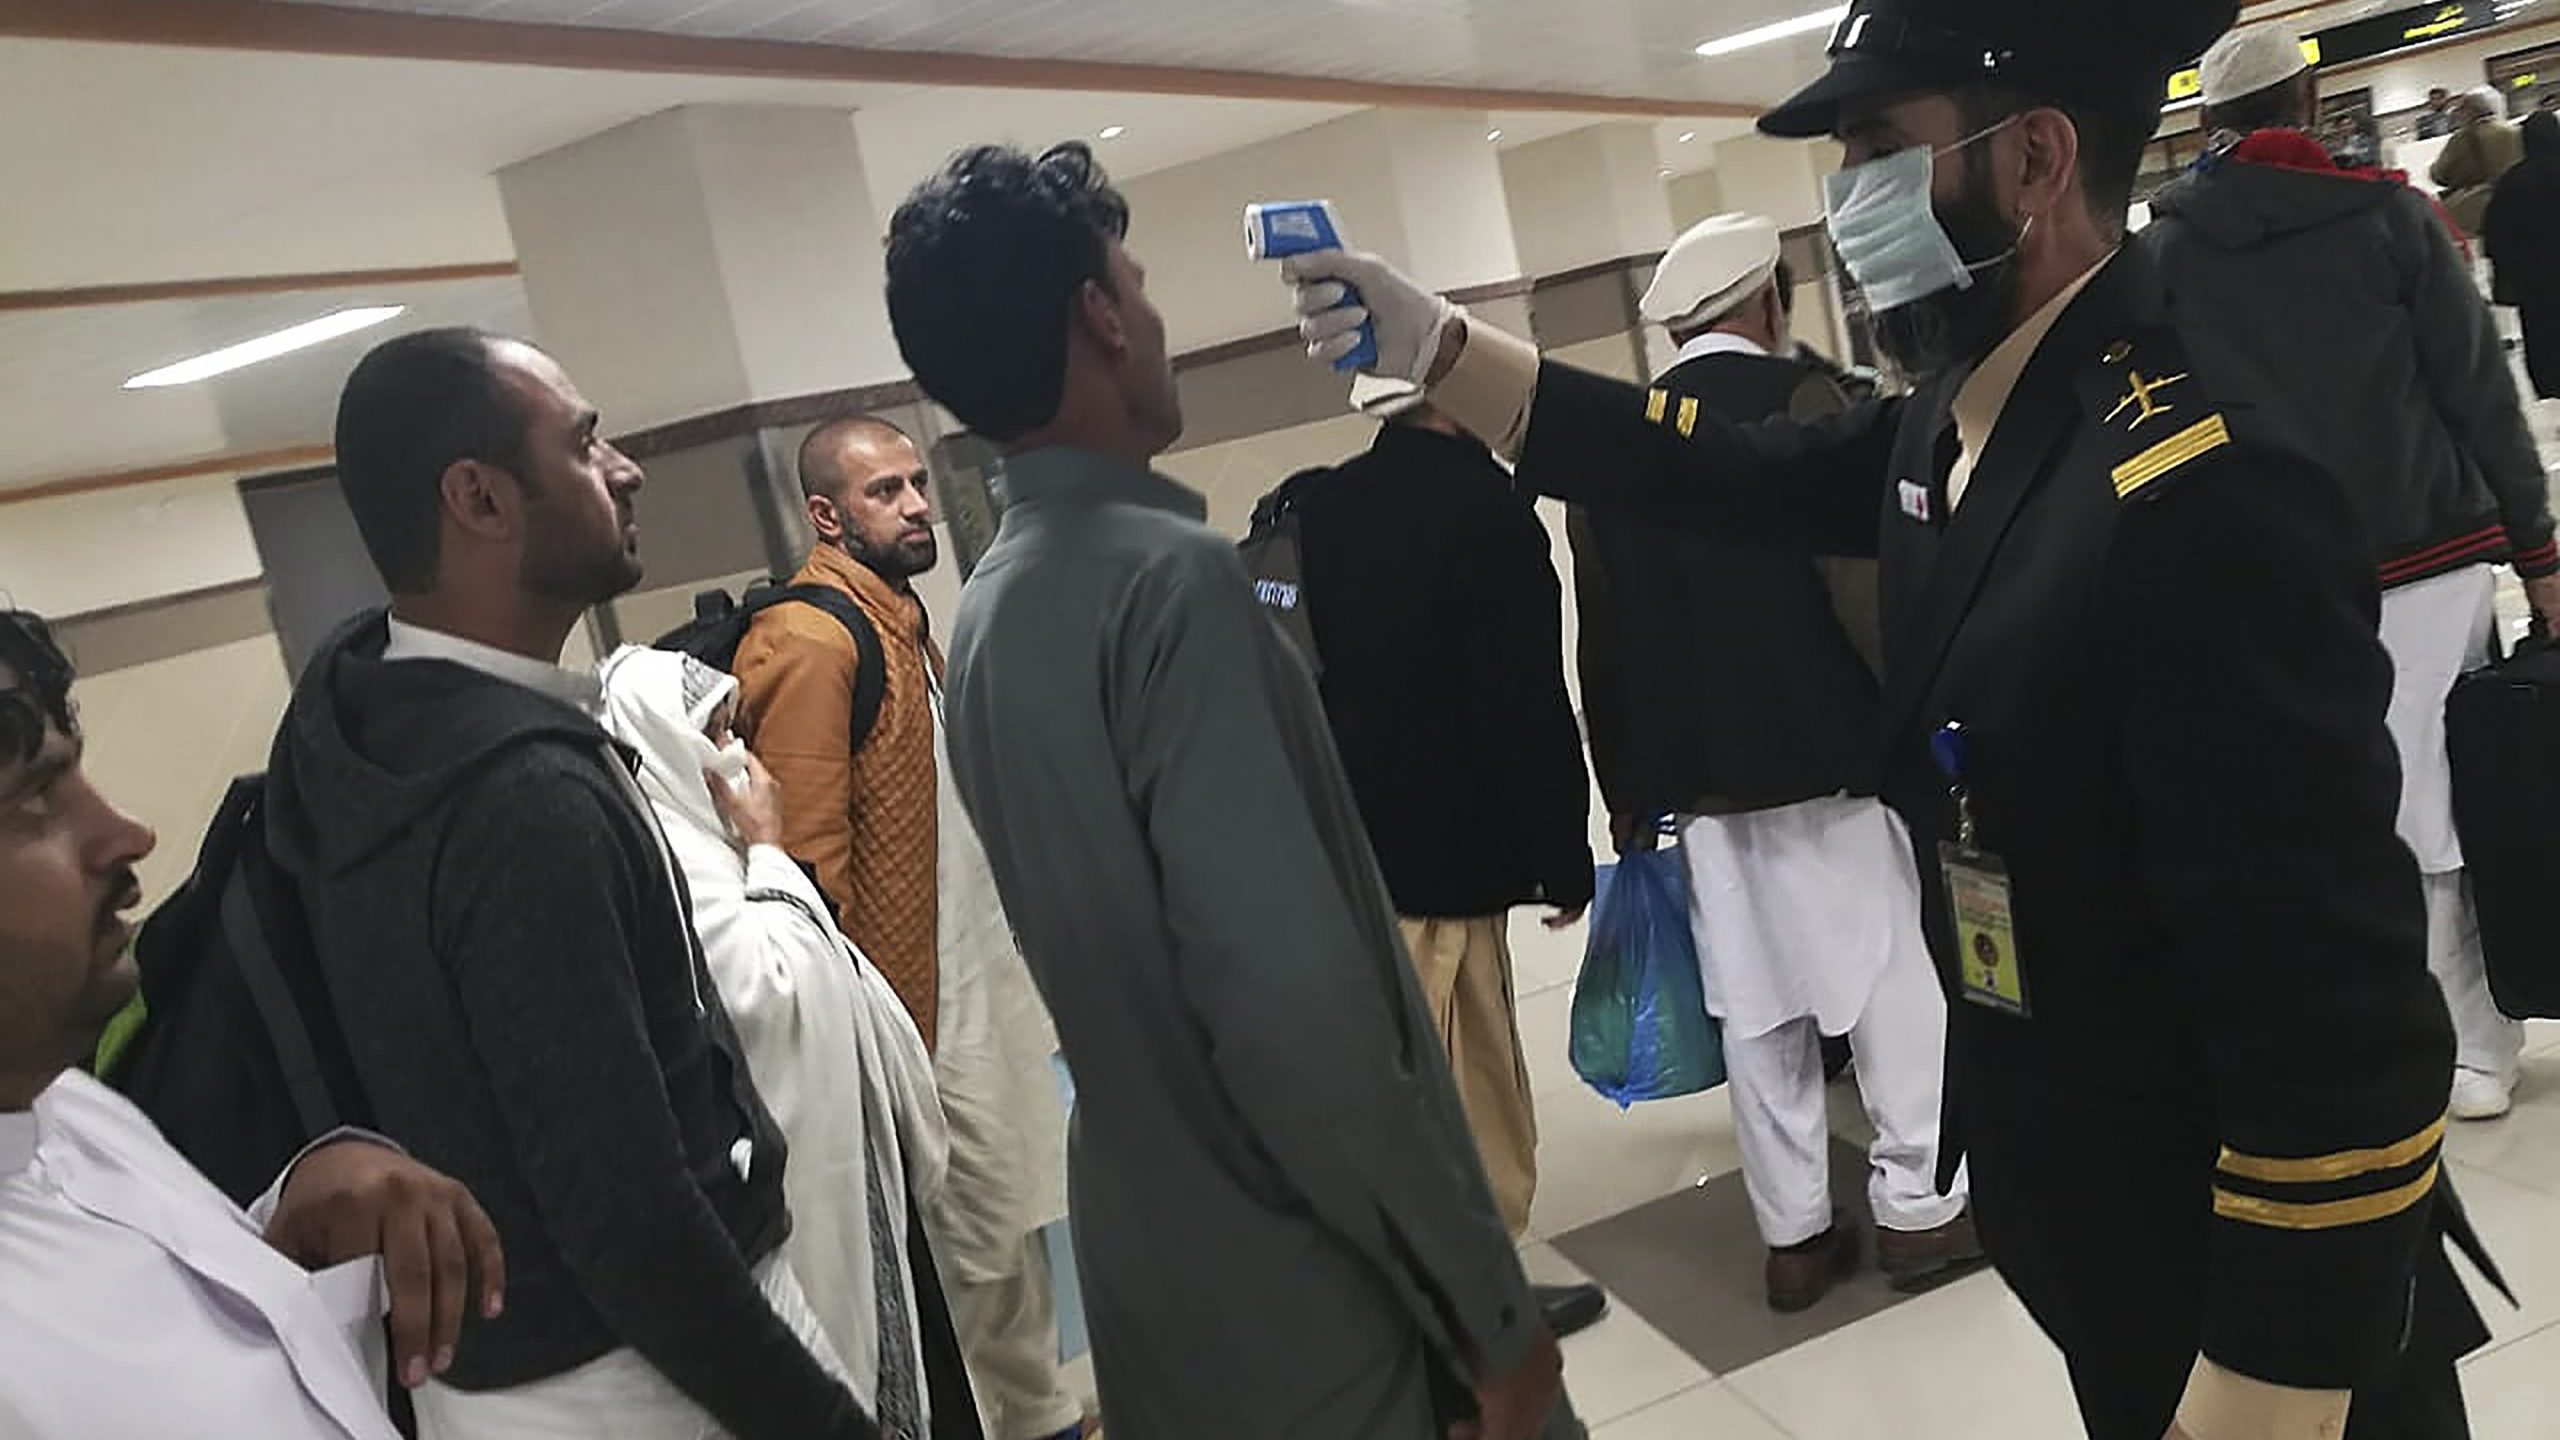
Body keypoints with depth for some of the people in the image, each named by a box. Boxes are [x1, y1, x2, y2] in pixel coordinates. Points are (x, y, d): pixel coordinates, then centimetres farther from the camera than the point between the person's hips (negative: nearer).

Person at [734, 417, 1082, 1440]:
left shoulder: (901, 616, 12)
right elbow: (809, 860, -22)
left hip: (983, 988, 10)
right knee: (973, 1251, 1)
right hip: (923, 1008, -10)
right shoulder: (810, 643, -18)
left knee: (1016, 1218, 21)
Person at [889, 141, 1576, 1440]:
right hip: (1317, 1294, -8)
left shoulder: (986, 609, 4)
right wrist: (1488, 1309, -18)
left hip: (1157, 1273, 8)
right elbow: (1298, 1006, -27)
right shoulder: (1166, 574, -22)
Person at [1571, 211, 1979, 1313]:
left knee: (1755, 1008, 10)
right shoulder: (1795, 397, -8)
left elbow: (1604, 636, 9)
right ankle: (1917, 1208, 18)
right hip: (1827, 752, -5)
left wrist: (1627, 790, 15)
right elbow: (1860, 575, -15)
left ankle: (1794, 1233, 18)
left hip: (1697, 772, 5)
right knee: (1894, 983, 9)